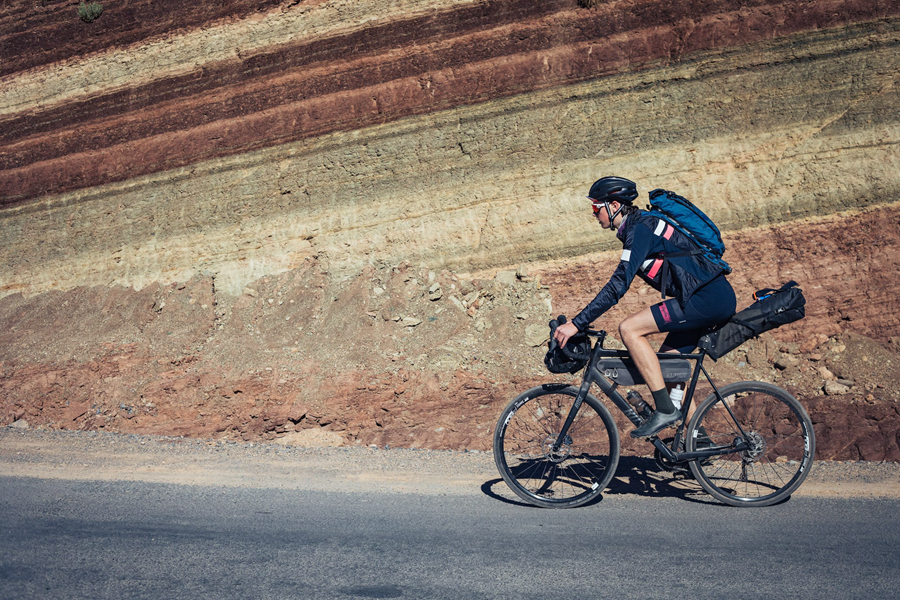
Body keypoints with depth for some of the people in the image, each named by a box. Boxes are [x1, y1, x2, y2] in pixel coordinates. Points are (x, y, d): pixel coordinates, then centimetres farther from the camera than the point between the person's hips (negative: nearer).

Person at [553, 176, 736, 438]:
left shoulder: (641, 228, -14)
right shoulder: (637, 228, 16)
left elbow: (618, 286, -23)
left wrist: (577, 324, -24)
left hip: (710, 298, -10)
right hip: (714, 299, 10)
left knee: (629, 328, -16)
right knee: (666, 364, 13)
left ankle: (665, 410, -13)